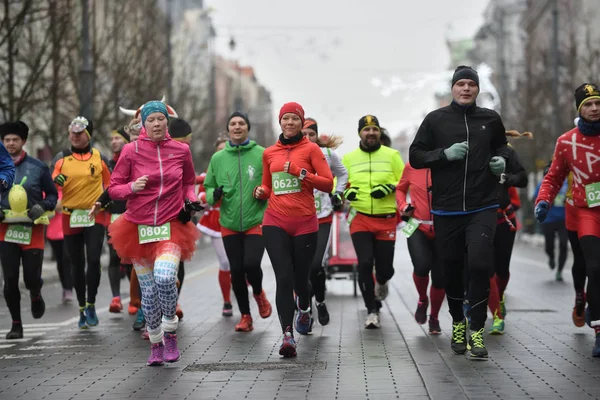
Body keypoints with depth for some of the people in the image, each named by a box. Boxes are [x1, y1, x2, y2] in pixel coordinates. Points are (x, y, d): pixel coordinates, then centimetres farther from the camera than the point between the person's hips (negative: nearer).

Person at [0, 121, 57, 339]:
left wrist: (42, 207, -12)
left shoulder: (38, 167, 2)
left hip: (32, 230, -1)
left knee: (31, 278, -2)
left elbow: (52, 194, 7)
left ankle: (36, 295, 36)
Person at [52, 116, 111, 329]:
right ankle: (82, 309, 20)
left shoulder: (99, 158, 4)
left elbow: (110, 184, 15)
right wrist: (56, 182, -22)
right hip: (70, 217, 1)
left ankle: (91, 305, 1)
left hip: (95, 216, -1)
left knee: (93, 260, -15)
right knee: (77, 265, 7)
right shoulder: (61, 158, 4)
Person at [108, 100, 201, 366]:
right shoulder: (131, 151, -3)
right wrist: (132, 187, -17)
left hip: (172, 226, 0)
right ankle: (156, 344, 23)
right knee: (148, 290, 4)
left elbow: (189, 182, 19)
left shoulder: (181, 150, 3)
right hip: (139, 228, 1)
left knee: (165, 277, -24)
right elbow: (113, 189, 3)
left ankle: (170, 331, -2)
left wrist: (189, 201, 0)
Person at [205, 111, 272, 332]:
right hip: (229, 224, 3)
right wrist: (214, 194, -10)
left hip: (256, 222, -3)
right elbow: (208, 187, 11)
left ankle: (259, 293, 18)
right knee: (236, 270, 4)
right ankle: (245, 316, 21)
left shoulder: (262, 154, -3)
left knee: (251, 264, -17)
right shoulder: (218, 158, 5)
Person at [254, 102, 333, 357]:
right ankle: (288, 335, -13)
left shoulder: (311, 149, 2)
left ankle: (304, 310, 43)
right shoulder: (269, 153, 12)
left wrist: (300, 172, -15)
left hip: (305, 223, -1)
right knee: (284, 278, -11)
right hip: (275, 223, 1)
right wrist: (261, 192, 1)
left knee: (300, 277, 9)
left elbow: (328, 183, -5)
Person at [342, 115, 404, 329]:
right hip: (360, 219, 0)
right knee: (365, 263, -13)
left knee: (385, 268, 2)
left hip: (386, 220, 0)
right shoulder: (349, 158, 8)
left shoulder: (392, 155, 4)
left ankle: (381, 283, 43)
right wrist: (345, 192, -11)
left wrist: (390, 188, -17)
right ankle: (372, 311, 1)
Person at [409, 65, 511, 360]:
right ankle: (457, 323, 32)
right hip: (446, 208, 0)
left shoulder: (490, 119, 6)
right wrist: (445, 154, -14)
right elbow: (415, 156, 1)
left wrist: (502, 159, 2)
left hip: (482, 207, 0)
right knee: (452, 269, 11)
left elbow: (501, 146, 24)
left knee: (479, 264, -14)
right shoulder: (436, 120, 1)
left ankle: (476, 331, -4)